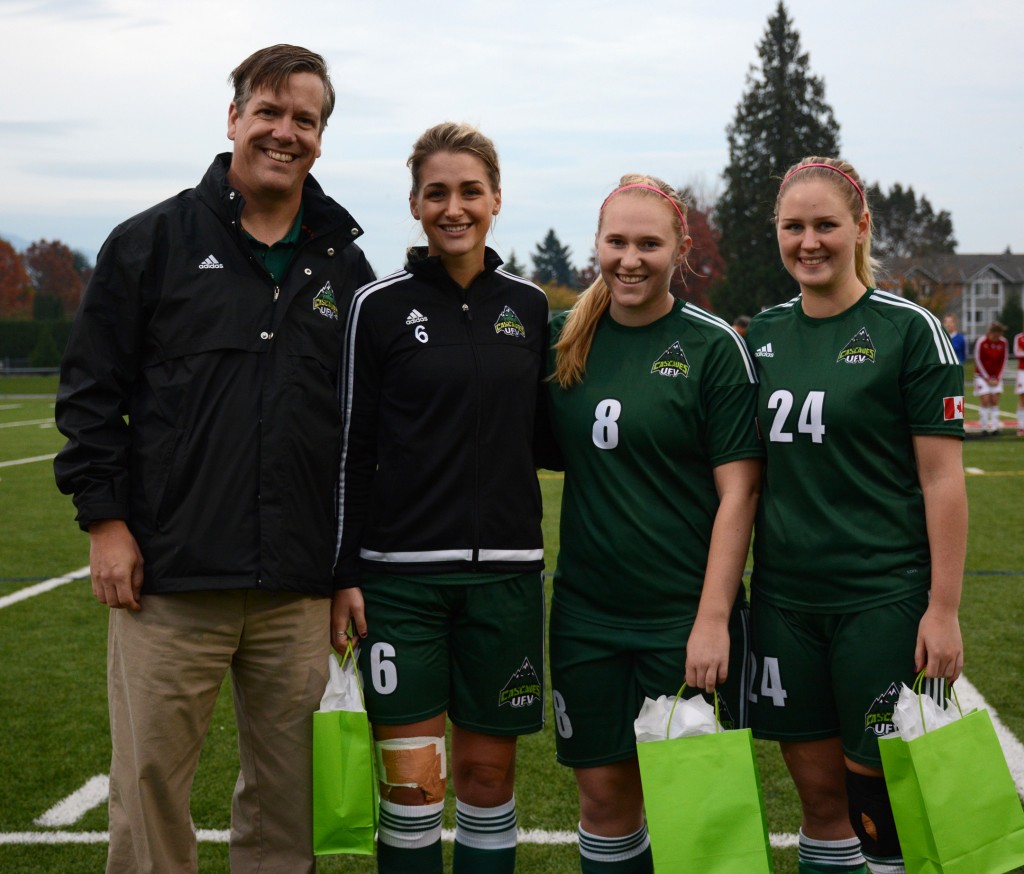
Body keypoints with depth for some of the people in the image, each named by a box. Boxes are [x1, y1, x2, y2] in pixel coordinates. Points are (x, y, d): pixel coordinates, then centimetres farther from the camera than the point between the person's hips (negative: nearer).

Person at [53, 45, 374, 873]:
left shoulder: (344, 267, 11)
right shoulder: (152, 242, 3)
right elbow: (92, 390, 3)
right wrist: (105, 517, -5)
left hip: (298, 589, 3)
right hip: (169, 578, -2)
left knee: (289, 792, 10)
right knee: (151, 781, 3)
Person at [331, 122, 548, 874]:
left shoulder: (529, 306, 7)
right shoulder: (379, 306, -1)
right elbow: (349, 450, -1)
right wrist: (342, 575, -5)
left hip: (505, 571, 3)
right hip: (400, 572, -3)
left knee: (488, 770, 9)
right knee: (412, 778, -2)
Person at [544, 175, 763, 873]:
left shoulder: (713, 346, -7)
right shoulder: (566, 339, 5)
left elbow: (738, 491, -10)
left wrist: (713, 619, -15)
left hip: (685, 613, -4)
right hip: (586, 611, 4)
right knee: (604, 789, 10)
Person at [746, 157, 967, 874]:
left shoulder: (908, 330, -6)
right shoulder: (763, 334, 9)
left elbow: (943, 478, -8)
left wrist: (944, 608, -12)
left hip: (882, 600, -4)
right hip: (784, 599, 5)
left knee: (877, 795, 1)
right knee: (820, 792, 11)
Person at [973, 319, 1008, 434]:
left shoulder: (1003, 343, -5)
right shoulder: (981, 342, -14)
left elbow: (1003, 361, 3)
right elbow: (978, 361, -9)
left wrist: (997, 378, -3)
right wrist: (987, 379, -8)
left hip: (996, 377, 3)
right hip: (982, 376, -3)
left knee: (995, 401, -1)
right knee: (985, 401, -8)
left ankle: (994, 427, 2)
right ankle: (984, 427, -2)